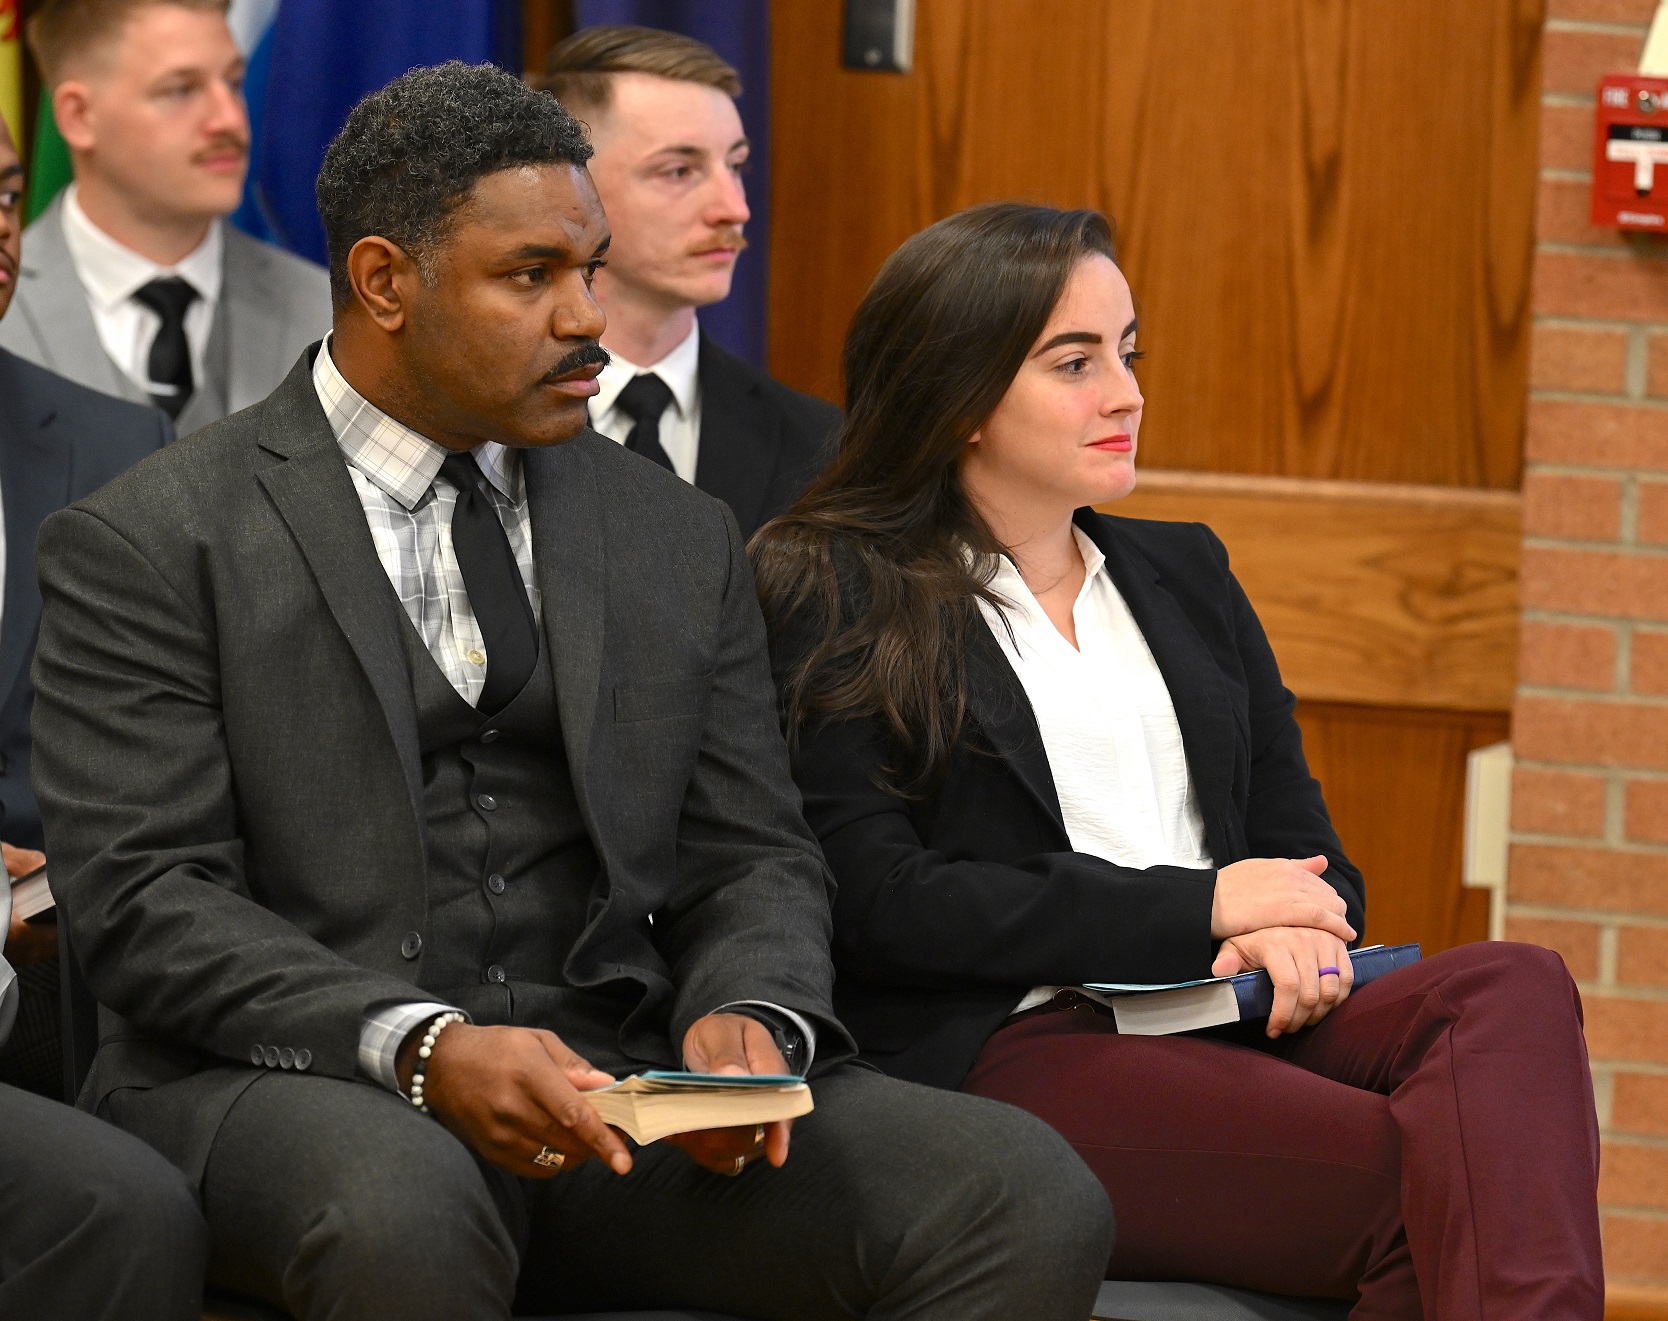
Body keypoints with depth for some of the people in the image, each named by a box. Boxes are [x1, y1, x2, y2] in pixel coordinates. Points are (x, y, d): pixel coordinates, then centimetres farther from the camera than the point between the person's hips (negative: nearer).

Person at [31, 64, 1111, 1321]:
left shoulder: (681, 540, 18)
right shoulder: (147, 547, 2)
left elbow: (752, 855, 17)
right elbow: (147, 899, -7)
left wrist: (752, 1017, -8)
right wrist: (422, 1049, -23)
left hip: (620, 1071, 4)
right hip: (296, 1080, -4)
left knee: (1035, 1199, -21)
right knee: (405, 1214, -42)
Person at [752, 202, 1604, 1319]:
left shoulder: (1183, 573, 26)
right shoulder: (837, 603, 6)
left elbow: (1305, 846, 23)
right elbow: (876, 901, -7)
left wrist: (1292, 931, -4)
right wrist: (1197, 908, -9)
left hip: (1235, 1019, 6)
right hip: (1013, 1048, -6)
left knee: (1515, 989, -29)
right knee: (1423, 1166, -33)